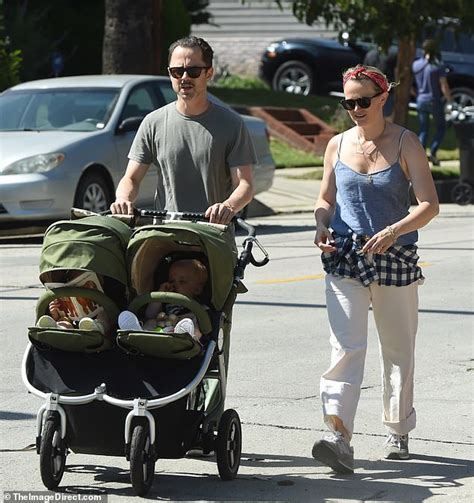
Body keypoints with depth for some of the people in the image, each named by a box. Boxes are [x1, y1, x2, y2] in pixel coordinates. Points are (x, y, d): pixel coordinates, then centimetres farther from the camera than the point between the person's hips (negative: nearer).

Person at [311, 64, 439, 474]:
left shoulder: (405, 144, -3)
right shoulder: (338, 145, 7)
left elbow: (429, 204, -9)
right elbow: (326, 199, 18)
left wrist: (393, 231, -24)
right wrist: (321, 226, -4)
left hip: (396, 257, -1)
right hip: (345, 258, 1)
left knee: (398, 350, 11)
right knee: (346, 347, -13)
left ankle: (399, 431, 28)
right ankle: (339, 438, -22)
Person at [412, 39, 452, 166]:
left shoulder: (416, 65, -2)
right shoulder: (438, 66, -14)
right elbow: (444, 87, -13)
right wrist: (450, 100, 0)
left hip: (421, 100, 4)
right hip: (435, 101, -4)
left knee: (423, 130, 12)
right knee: (441, 128, 13)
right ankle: (433, 153, -4)